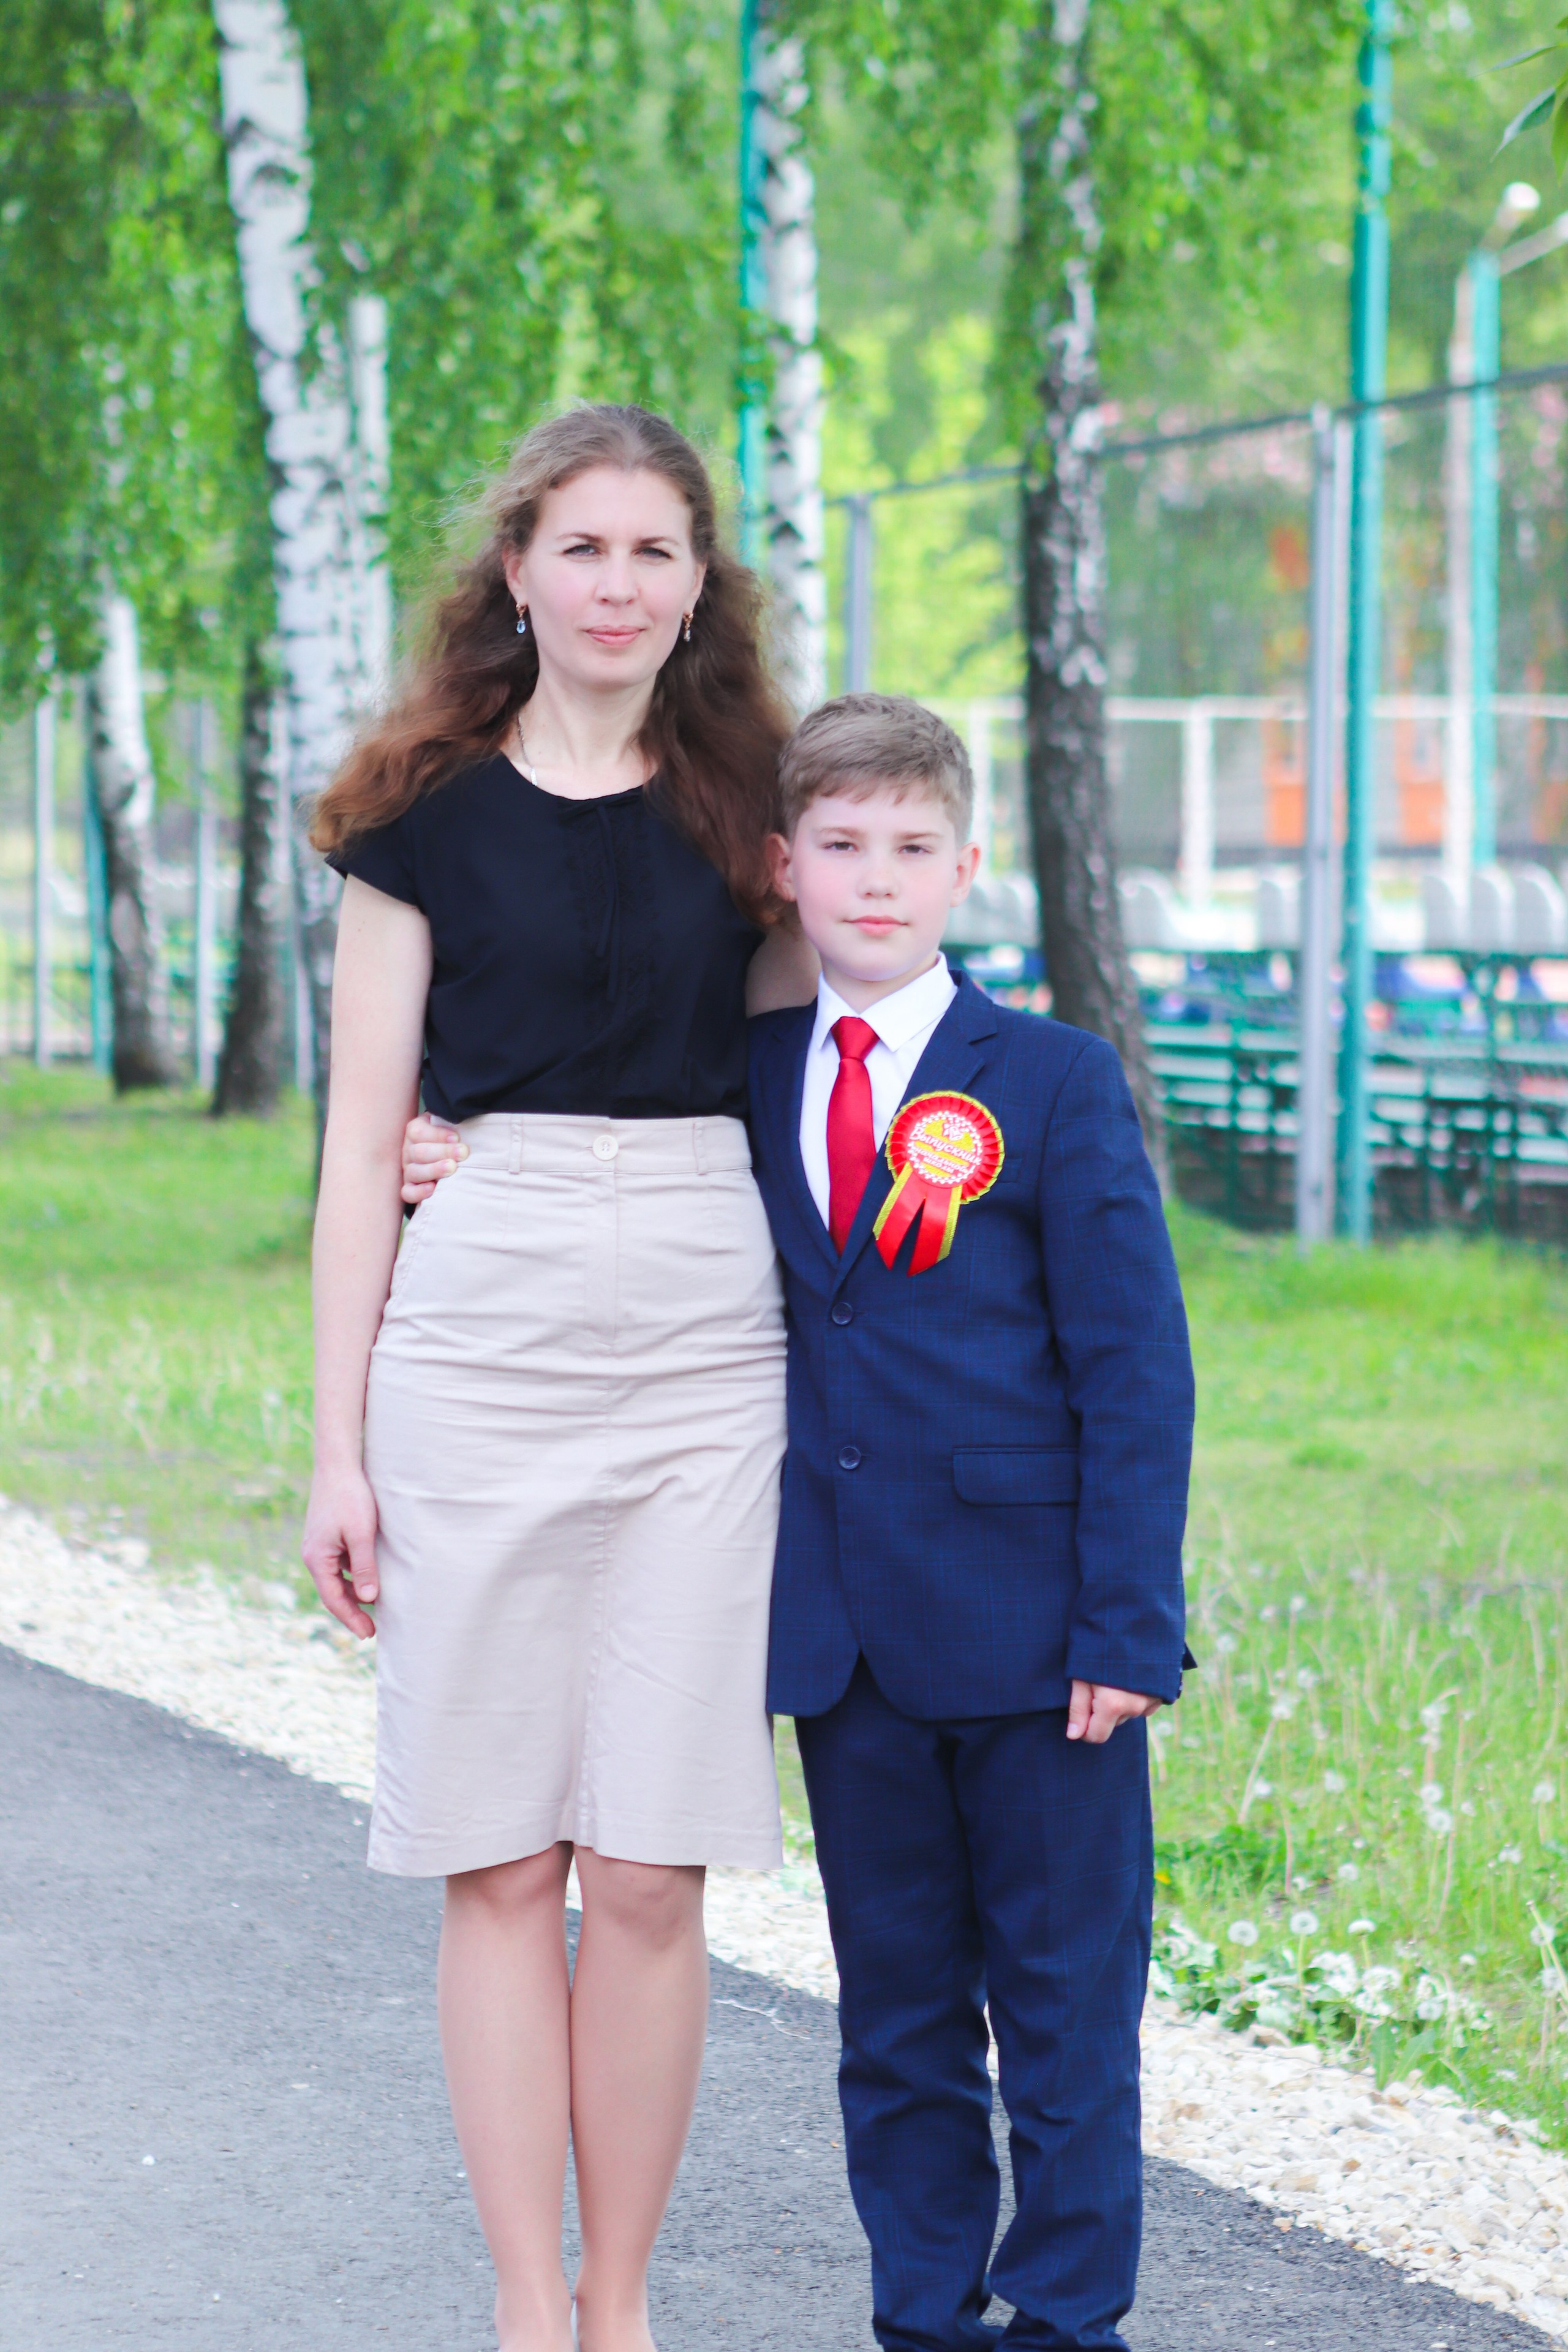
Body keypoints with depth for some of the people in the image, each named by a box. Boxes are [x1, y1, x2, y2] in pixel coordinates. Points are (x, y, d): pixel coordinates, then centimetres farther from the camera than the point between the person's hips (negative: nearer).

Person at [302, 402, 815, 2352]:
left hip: (704, 1334, 2)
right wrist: (339, 1444, -2)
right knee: (501, 1861, 1)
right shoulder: (431, 813, 4)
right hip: (479, 1323, -1)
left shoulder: (740, 809, 11)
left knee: (650, 1868, 1)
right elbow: (363, 1141, 2)